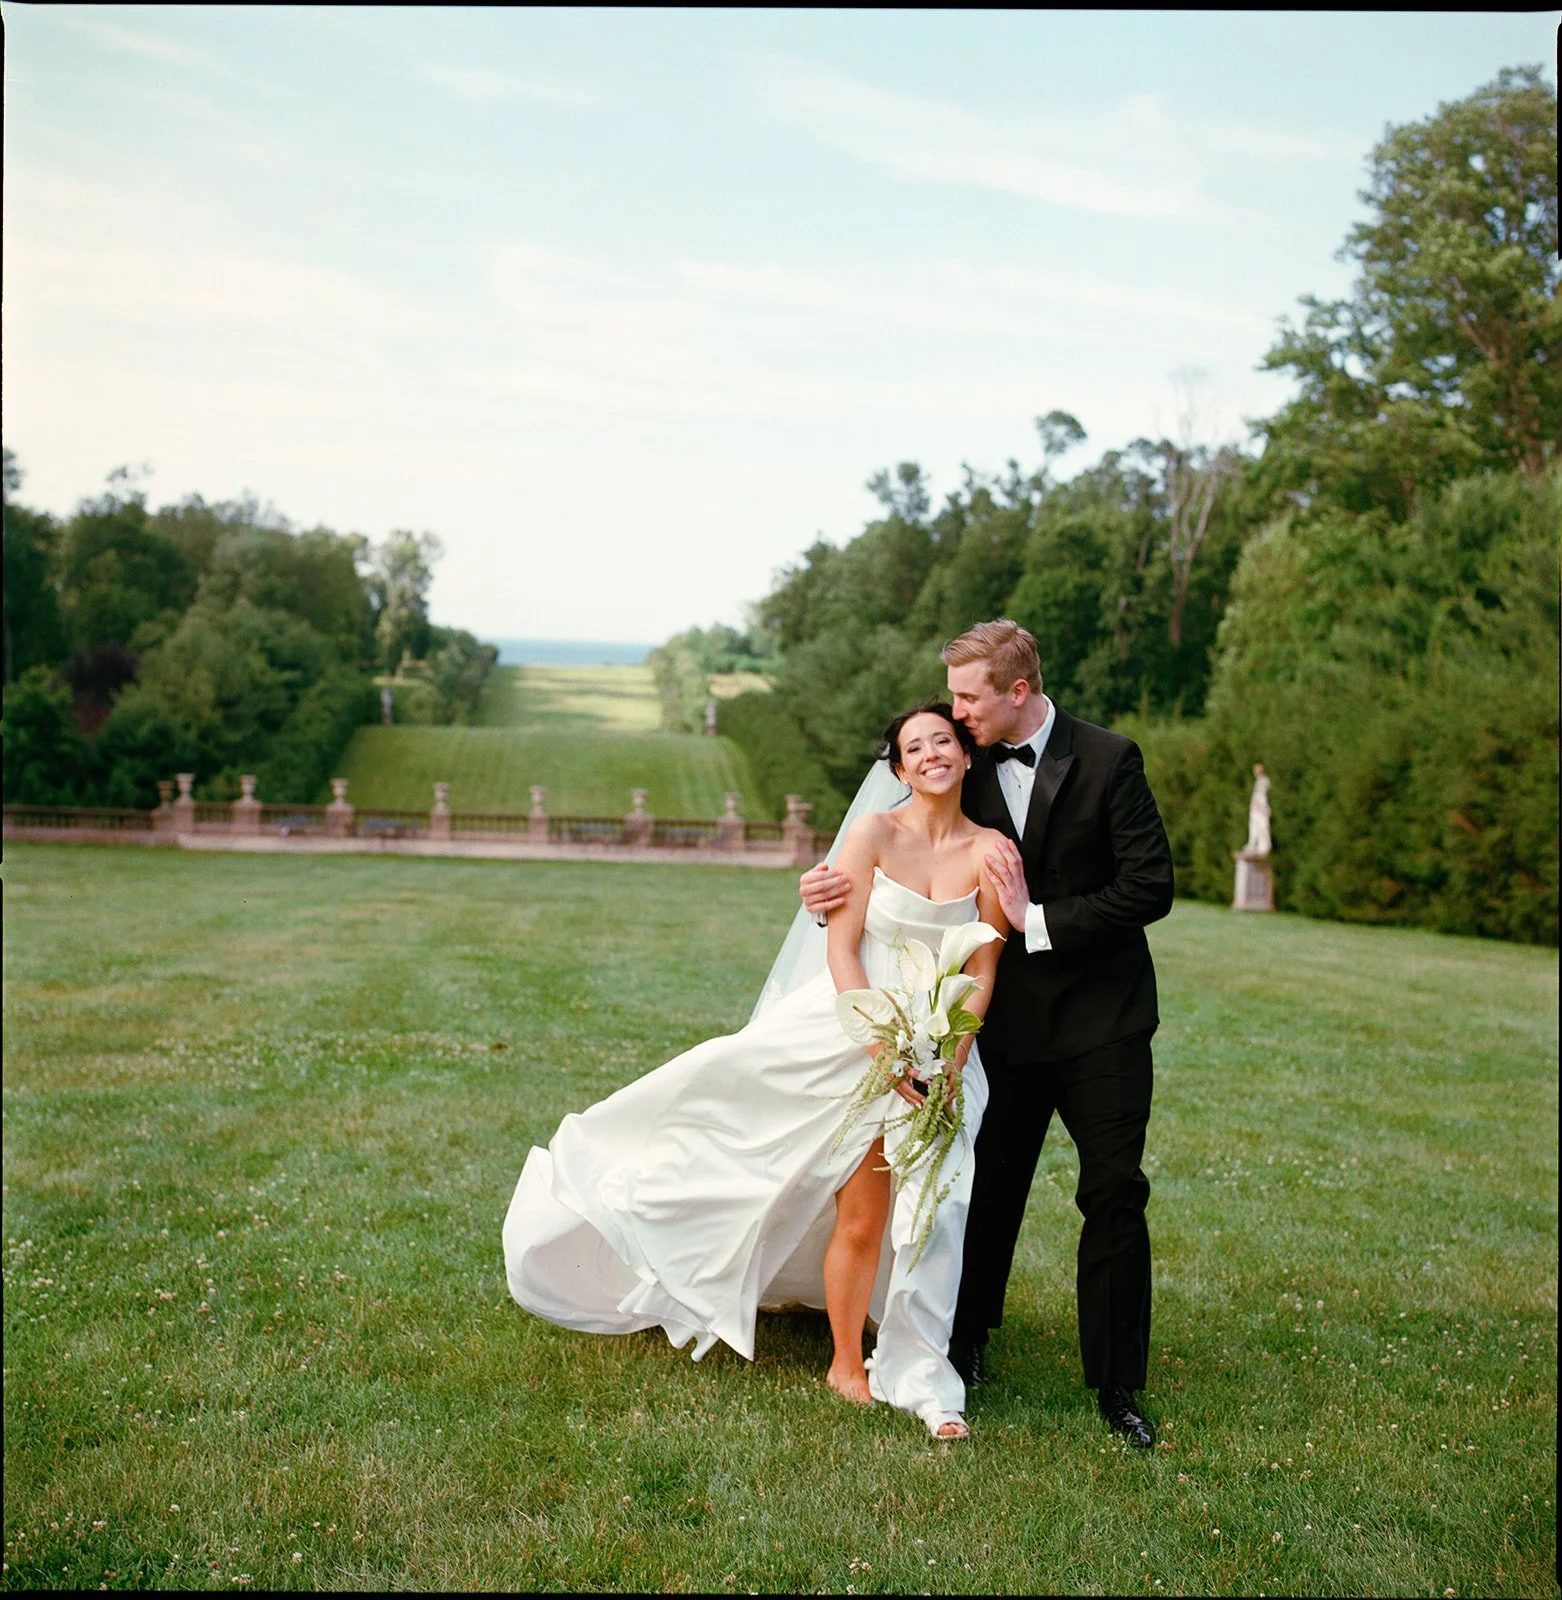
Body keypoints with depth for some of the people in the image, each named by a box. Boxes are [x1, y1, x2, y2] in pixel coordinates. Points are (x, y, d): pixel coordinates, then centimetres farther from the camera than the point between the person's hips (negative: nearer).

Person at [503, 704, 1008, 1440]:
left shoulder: (991, 852, -2)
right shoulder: (874, 833, -7)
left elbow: (982, 972, 0)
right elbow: (841, 949, -10)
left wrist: (951, 1062, -11)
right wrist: (883, 1049, -17)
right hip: (854, 1030, -2)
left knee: (933, 1206, 0)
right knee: (862, 1213, 2)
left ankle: (918, 1376, 18)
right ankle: (847, 1366, 23)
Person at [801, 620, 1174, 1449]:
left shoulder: (1109, 759, -9)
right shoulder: (969, 772, 1)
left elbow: (1151, 886, -13)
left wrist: (1040, 920, -17)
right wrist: (836, 889, -11)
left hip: (1103, 1018, -3)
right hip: (1013, 1021, 3)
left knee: (1114, 1197, 1)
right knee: (993, 1185, 12)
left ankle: (1116, 1386, 12)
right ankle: (965, 1344, 32)